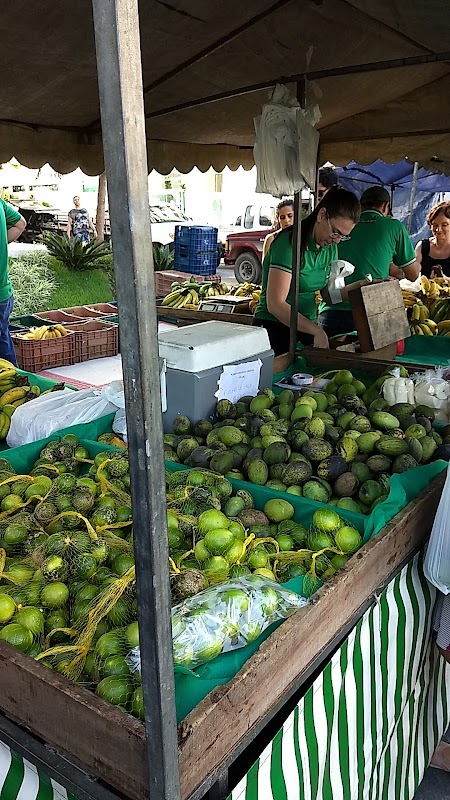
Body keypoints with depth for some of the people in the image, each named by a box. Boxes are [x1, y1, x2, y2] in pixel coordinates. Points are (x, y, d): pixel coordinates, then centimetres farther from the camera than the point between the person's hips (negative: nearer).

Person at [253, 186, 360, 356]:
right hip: (275, 327, -7)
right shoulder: (290, 242, -18)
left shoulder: (331, 247, 6)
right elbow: (275, 304, -25)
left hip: (306, 327, 7)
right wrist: (317, 331, -28)